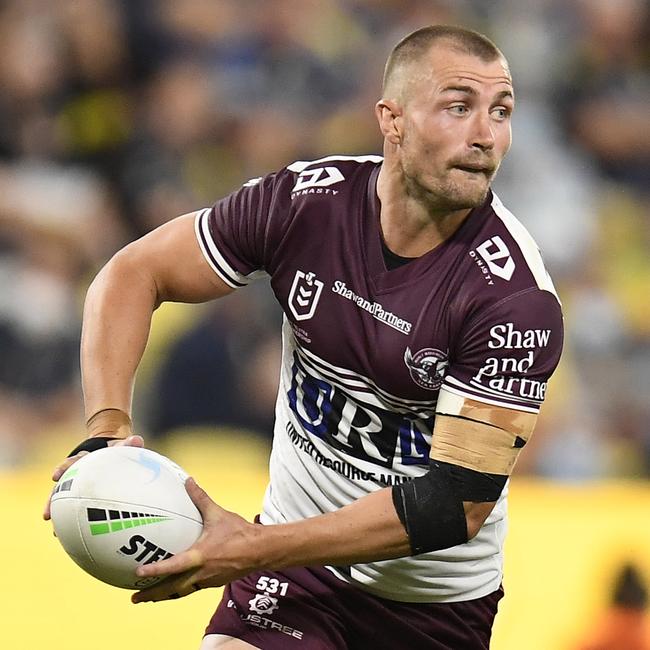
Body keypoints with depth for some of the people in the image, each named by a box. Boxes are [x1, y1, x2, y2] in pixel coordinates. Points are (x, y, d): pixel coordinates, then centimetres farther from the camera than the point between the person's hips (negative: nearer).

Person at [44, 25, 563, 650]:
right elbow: (133, 274, -1)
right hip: (294, 560, 1)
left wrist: (256, 549, -30)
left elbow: (457, 502, -26)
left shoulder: (517, 294, -23)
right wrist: (106, 428, -18)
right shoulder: (305, 200, -12)